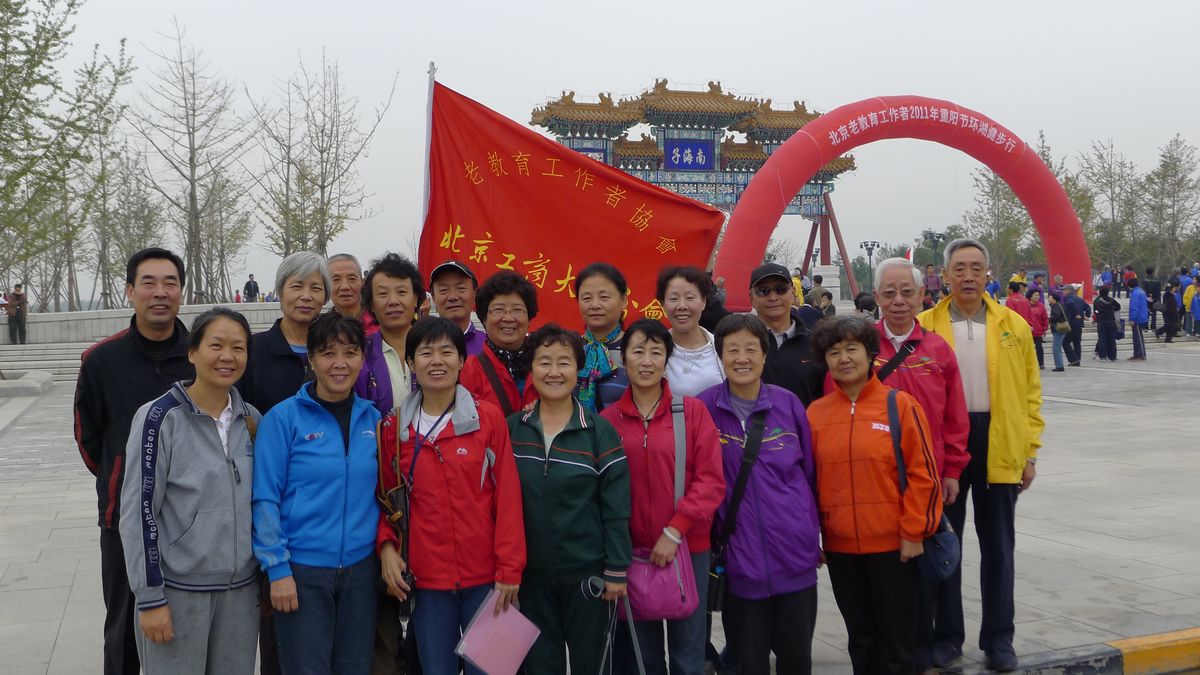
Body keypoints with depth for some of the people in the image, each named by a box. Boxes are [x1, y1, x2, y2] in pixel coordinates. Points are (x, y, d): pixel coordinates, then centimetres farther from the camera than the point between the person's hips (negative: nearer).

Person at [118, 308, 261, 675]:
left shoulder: (250, 419, 5)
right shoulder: (160, 418, -10)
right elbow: (138, 512, -10)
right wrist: (149, 597, -11)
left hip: (241, 589, 4)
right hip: (177, 589, -4)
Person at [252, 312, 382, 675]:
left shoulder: (373, 419, 6)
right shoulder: (283, 418, -6)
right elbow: (265, 499, -7)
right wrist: (277, 569, -11)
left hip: (361, 567, 4)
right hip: (302, 570, -4)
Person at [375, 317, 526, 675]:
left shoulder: (489, 418, -3)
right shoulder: (394, 426, 4)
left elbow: (507, 497, -4)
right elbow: (386, 496, 10)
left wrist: (510, 569, -8)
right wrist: (386, 545, -7)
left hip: (485, 576, -1)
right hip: (426, 578, 2)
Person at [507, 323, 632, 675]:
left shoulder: (600, 431, -7)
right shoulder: (512, 429, 1)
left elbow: (616, 509, -7)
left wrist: (617, 571, -9)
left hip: (587, 573, -2)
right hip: (531, 573, 2)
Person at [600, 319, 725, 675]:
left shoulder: (693, 410, -2)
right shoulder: (608, 418, 1)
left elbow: (711, 480, -7)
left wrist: (675, 531, -14)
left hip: (687, 547, -1)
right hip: (631, 551, 1)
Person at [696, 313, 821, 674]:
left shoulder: (787, 403, 0)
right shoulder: (705, 407, -5)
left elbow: (809, 472, 8)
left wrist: (815, 535, 12)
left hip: (795, 553, 1)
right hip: (740, 559, -1)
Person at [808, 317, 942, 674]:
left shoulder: (900, 405, -6)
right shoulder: (815, 413, 4)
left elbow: (923, 474, -6)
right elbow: (808, 479, 9)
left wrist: (914, 532, -8)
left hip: (894, 545, -3)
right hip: (839, 547, 3)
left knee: (898, 643, 8)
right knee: (861, 639, 16)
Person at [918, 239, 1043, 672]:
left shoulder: (1014, 326, 4)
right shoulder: (924, 327, 0)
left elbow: (1031, 392, 5)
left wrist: (1030, 452, 1)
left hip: (999, 445, 1)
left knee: (997, 545, 9)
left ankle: (998, 638, 21)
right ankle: (946, 635, 20)